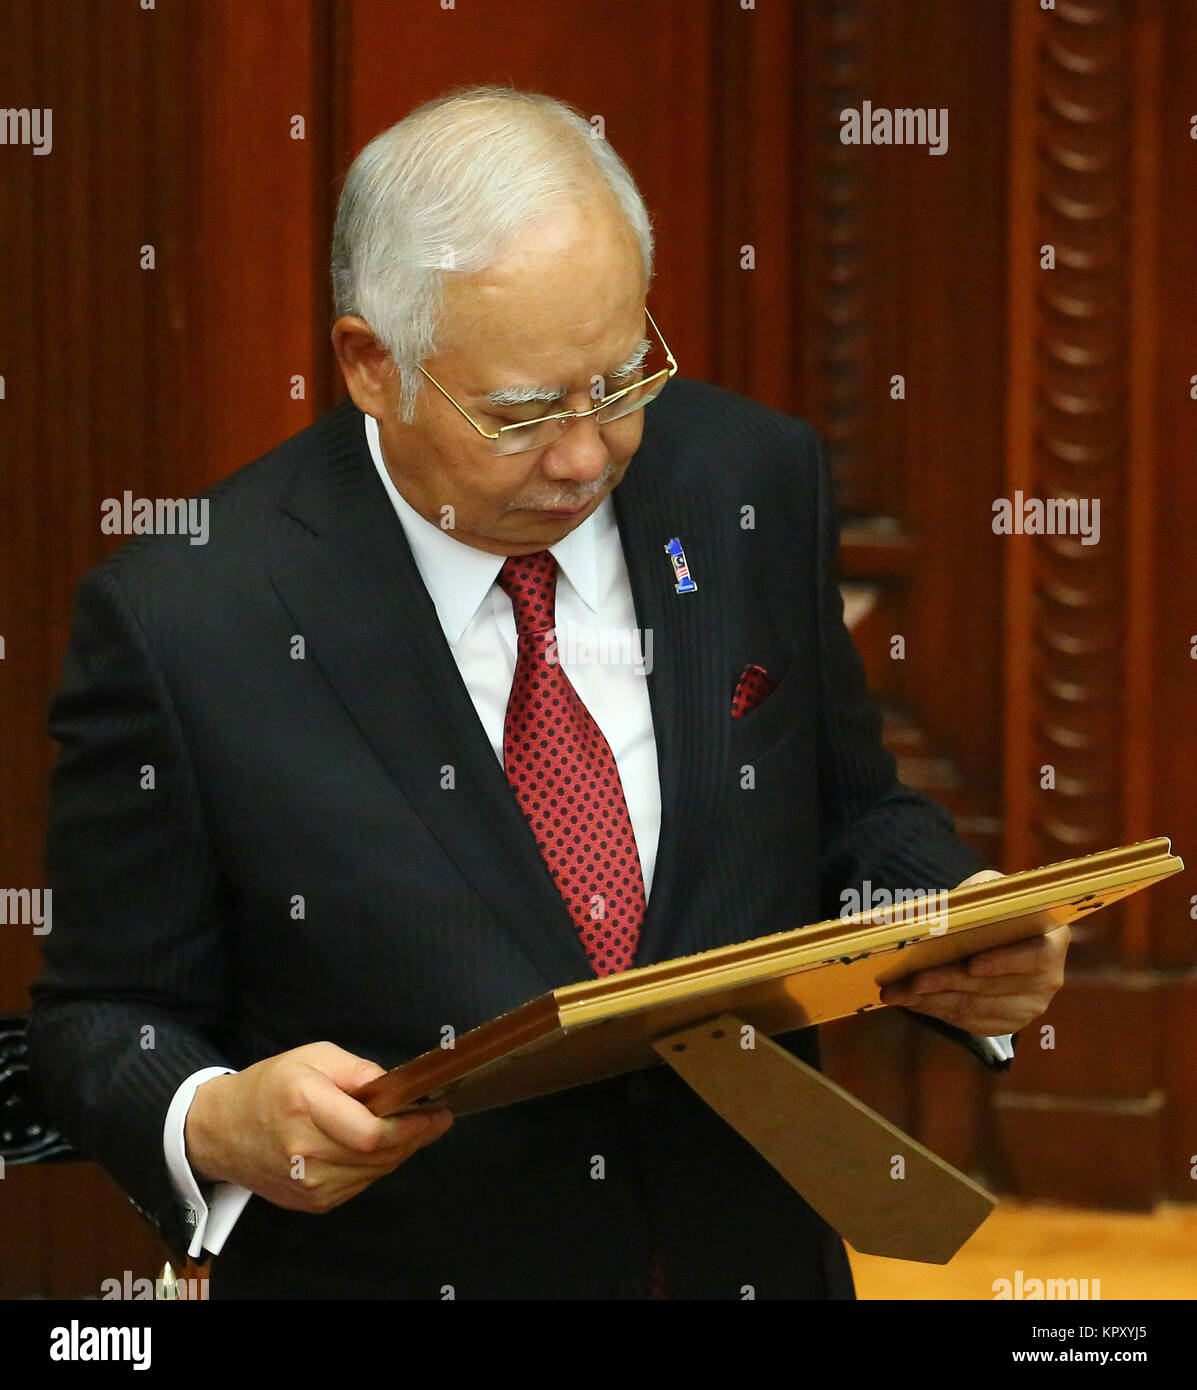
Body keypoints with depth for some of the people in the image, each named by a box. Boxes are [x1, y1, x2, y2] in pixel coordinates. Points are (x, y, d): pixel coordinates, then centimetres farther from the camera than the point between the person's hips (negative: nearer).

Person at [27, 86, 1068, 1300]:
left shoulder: (754, 483, -4)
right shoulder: (183, 619, -16)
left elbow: (850, 822, 8)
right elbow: (101, 1020, -8)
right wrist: (216, 1127, -28)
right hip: (388, 1267, -2)